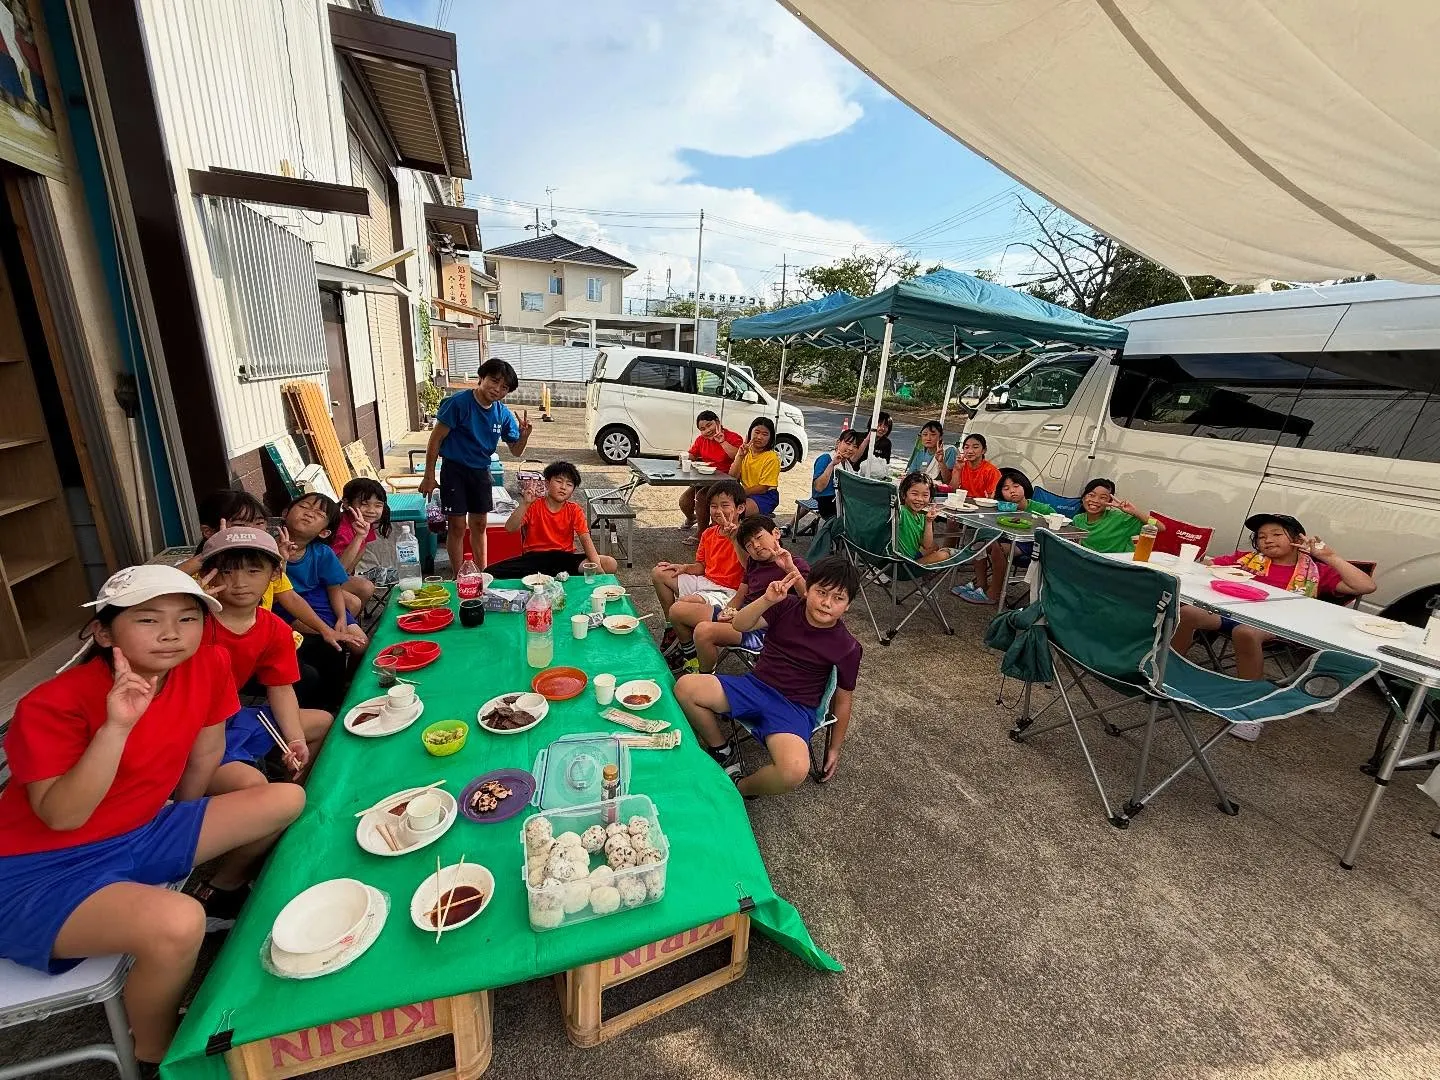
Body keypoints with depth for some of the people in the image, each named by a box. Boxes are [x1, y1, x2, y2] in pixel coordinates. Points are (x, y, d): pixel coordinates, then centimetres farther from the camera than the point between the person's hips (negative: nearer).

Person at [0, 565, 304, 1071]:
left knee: (288, 800, -2)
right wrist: (116, 726, -36)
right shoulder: (54, 703, -23)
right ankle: (155, 1057, 4)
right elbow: (62, 816, -25)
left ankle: (225, 891, 30)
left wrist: (187, 828, 16)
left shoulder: (208, 666, -10)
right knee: (178, 924, -31)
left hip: (139, 836, 6)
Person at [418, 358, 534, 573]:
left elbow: (516, 451, 2)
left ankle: (482, 573, 29)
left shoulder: (504, 414, -4)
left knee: (479, 524, 15)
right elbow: (435, 440, -12)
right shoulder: (458, 402, -18)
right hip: (455, 469, -5)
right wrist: (429, 476, -11)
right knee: (458, 526, -1)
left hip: (481, 471, 5)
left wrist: (524, 435, -20)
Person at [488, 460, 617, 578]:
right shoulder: (533, 505, 1)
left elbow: (586, 539, -7)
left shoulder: (574, 510, 4)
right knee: (491, 573, -26)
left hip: (564, 557, 1)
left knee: (610, 564, -21)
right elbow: (510, 528, -12)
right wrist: (524, 504, -26)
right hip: (534, 557, -1)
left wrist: (597, 566, -23)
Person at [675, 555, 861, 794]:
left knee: (795, 771, -33)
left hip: (795, 708, -2)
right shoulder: (787, 606, -3)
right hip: (755, 686, 3)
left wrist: (835, 748, 10)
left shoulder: (847, 648, -7)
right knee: (686, 686, -17)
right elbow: (740, 625, -11)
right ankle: (722, 751, 7)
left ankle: (739, 788, 1)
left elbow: (843, 700, 4)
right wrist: (767, 599, -28)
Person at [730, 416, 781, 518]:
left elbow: (763, 488, -14)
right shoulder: (746, 451, 5)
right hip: (745, 493, 5)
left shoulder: (771, 458, -12)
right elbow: (732, 478, -4)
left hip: (765, 496, -5)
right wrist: (740, 456, -14)